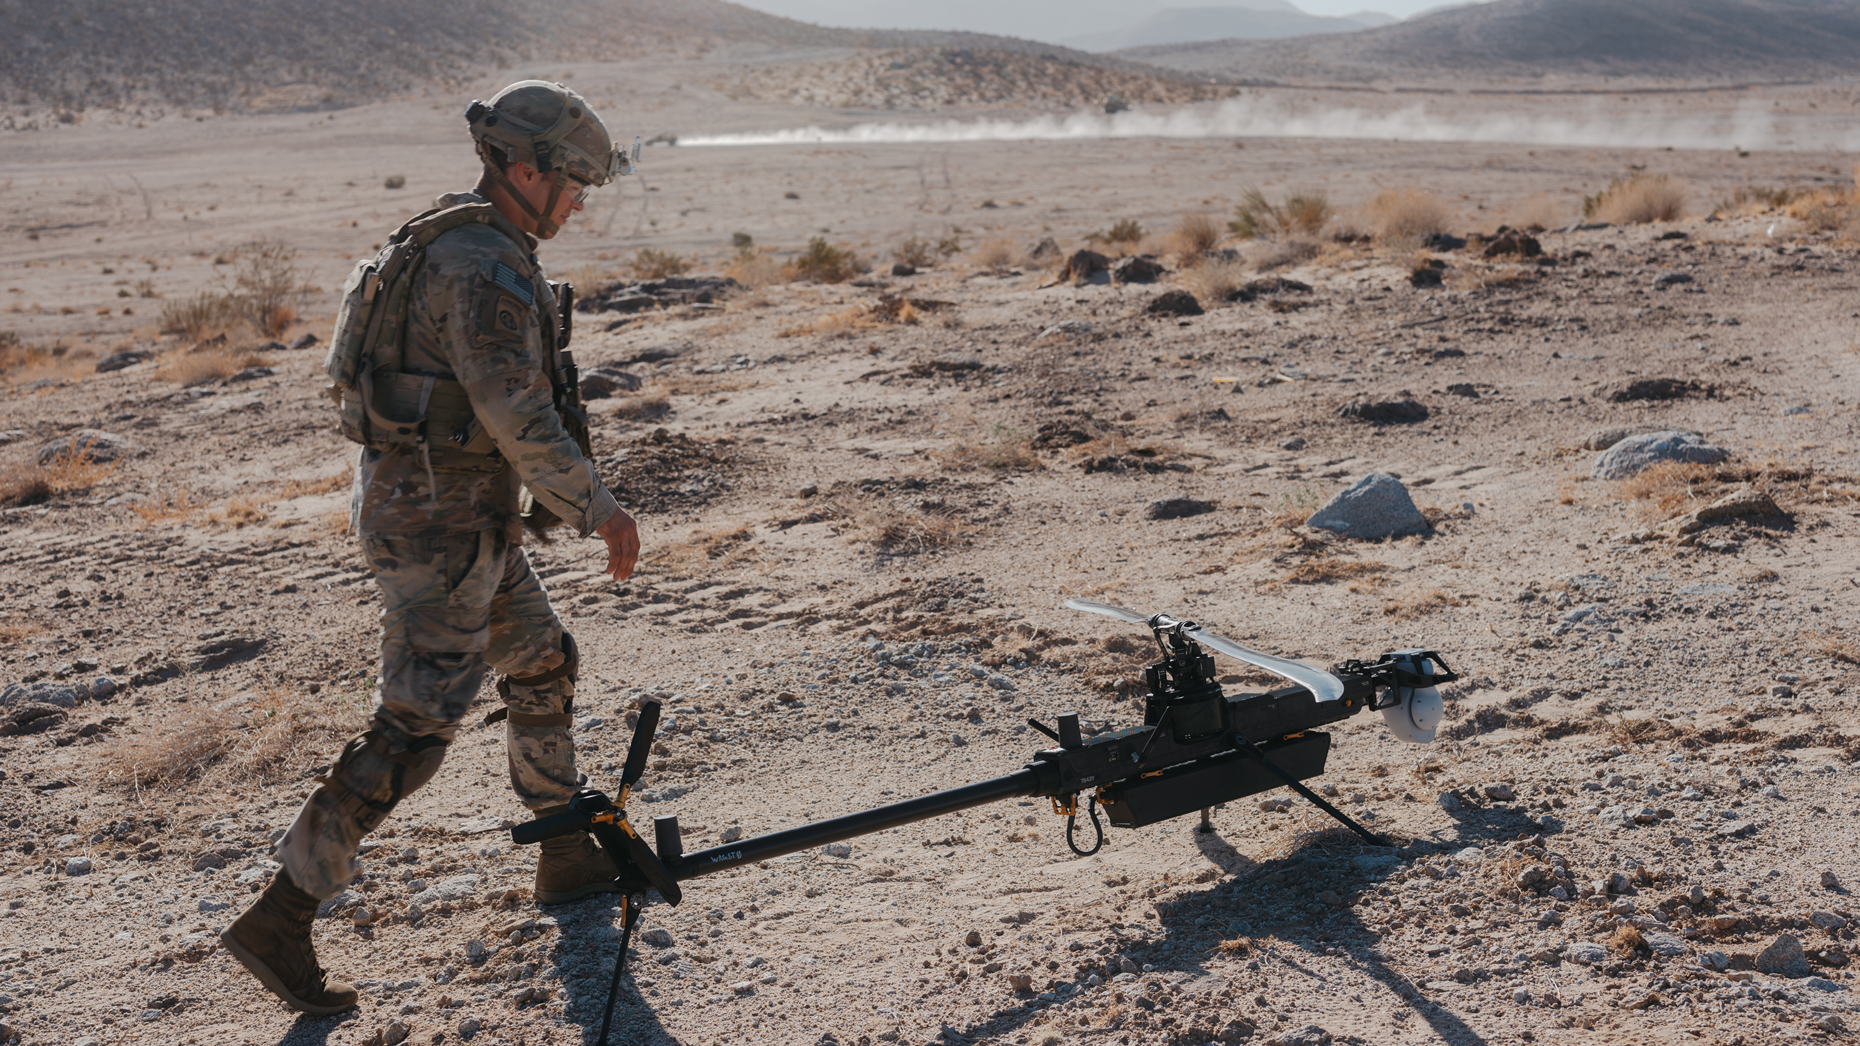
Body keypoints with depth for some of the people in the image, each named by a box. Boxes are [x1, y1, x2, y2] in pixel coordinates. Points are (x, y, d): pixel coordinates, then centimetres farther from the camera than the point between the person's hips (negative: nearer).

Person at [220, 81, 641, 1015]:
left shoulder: (448, 240, 12)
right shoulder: (486, 269, -21)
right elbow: (519, 418, -27)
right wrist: (602, 512, -19)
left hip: (463, 515, 11)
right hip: (444, 526, -11)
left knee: (541, 666, 21)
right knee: (414, 728, -8)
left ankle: (572, 858, 35)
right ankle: (279, 919, -1)